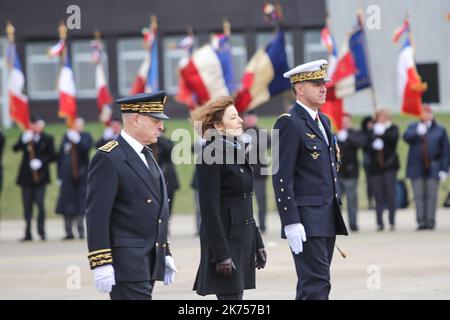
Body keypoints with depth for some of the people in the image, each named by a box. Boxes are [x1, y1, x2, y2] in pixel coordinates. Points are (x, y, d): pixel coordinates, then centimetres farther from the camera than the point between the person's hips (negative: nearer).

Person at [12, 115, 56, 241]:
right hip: (26, 176, 3)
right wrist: (24, 140, -20)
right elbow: (15, 148, -4)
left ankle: (41, 231, 0)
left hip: (40, 175, -2)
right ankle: (28, 233, 5)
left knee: (40, 202, -8)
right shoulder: (25, 137, 9)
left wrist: (41, 162, -12)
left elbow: (52, 156, 2)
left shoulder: (47, 139, 3)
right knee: (27, 204, 2)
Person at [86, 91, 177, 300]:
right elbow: (96, 216, -16)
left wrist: (165, 254, 21)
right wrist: (101, 264, -20)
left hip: (149, 263, 9)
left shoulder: (147, 156, 18)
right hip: (126, 265, -9)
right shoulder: (108, 158, -11)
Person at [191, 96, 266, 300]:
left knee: (234, 295, 10)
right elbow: (209, 209, -16)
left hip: (243, 240, 9)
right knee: (231, 296, -9)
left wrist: (257, 243, 18)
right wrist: (221, 255, -19)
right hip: (224, 239, -9)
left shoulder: (235, 151, 14)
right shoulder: (210, 156, -13)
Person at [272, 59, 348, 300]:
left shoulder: (323, 121, 17)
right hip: (306, 221, -9)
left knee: (312, 284, 11)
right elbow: (281, 177, -16)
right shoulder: (289, 123, -11)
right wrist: (291, 223, -21)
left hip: (328, 218, 9)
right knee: (316, 284, -12)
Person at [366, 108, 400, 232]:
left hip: (389, 166, -2)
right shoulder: (372, 131, 13)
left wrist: (383, 133, -24)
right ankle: (379, 223, 1)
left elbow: (394, 137, -13)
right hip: (376, 166, 2)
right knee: (378, 195, -1)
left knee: (390, 194, -5)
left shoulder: (392, 128, 6)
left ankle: (392, 222, -1)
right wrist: (373, 144, -14)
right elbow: (367, 144, 5)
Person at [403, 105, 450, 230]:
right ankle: (421, 222, 1)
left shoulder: (440, 130, 8)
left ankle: (431, 222, 1)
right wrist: (417, 132, -26)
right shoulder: (413, 127, 12)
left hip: (432, 168, -1)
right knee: (419, 196, -2)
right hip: (417, 168, 1)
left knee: (431, 196, -3)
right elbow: (406, 137, -8)